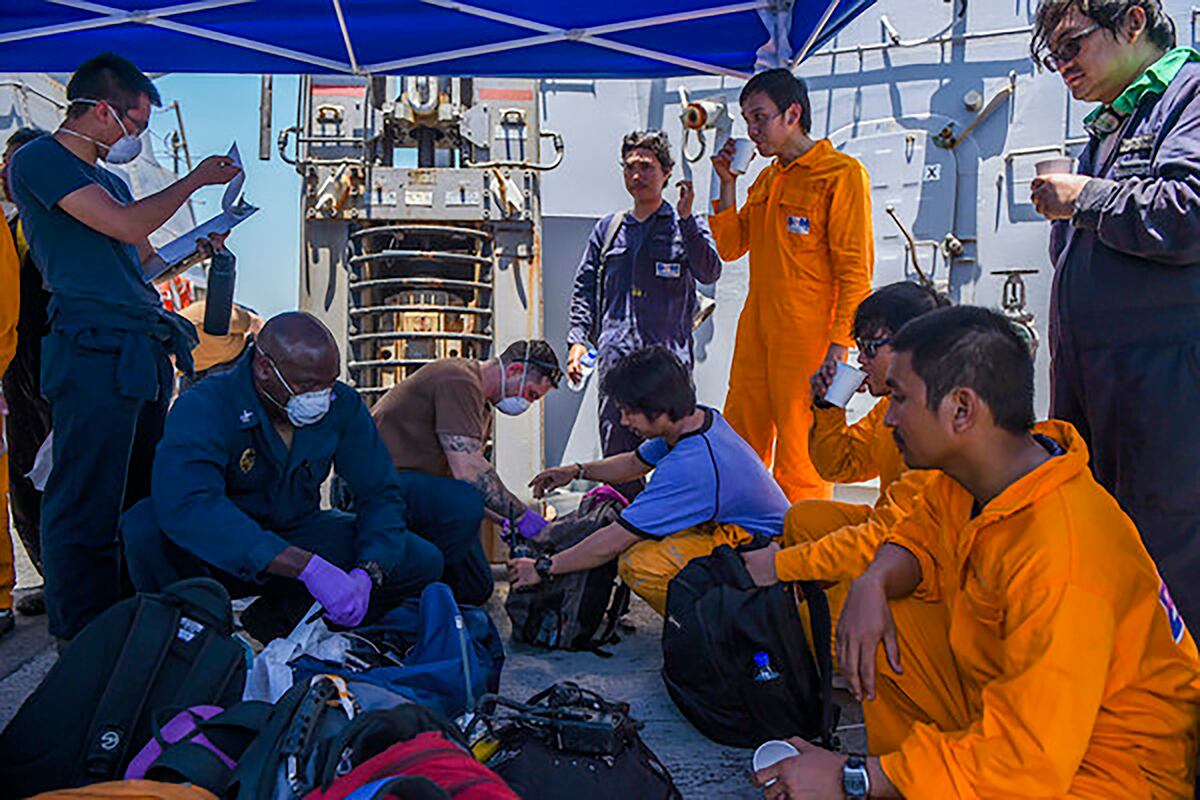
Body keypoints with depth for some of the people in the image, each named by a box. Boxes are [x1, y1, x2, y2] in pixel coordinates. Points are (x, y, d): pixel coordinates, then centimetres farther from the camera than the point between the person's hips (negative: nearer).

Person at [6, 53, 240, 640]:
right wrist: (195, 178, -2)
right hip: (94, 352, -9)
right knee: (85, 505, -5)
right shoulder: (38, 160, -2)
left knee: (141, 499, 11)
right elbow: (128, 225, -13)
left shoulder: (107, 179, 26)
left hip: (144, 355, 9)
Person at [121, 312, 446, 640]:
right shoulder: (203, 407, -23)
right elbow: (186, 505, -40)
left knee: (424, 561, -14)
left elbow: (381, 494, -7)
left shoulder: (343, 405, -9)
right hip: (224, 559, -3)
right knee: (145, 525, -35)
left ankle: (282, 614, -6)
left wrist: (365, 573, -28)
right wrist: (308, 566, -48)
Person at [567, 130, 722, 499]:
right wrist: (578, 339, 7)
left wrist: (686, 218, -14)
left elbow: (709, 273, -6)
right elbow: (584, 289, 19)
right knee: (618, 460, 2)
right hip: (615, 359, 3)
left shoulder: (687, 225, 11)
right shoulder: (608, 229, 19)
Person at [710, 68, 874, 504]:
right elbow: (730, 246, 16)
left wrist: (839, 342, -17)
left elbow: (856, 268, -10)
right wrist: (727, 184, 7)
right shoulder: (767, 178, 19)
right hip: (756, 331, 7)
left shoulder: (842, 173, -5)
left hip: (808, 336, -7)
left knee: (799, 460, -4)